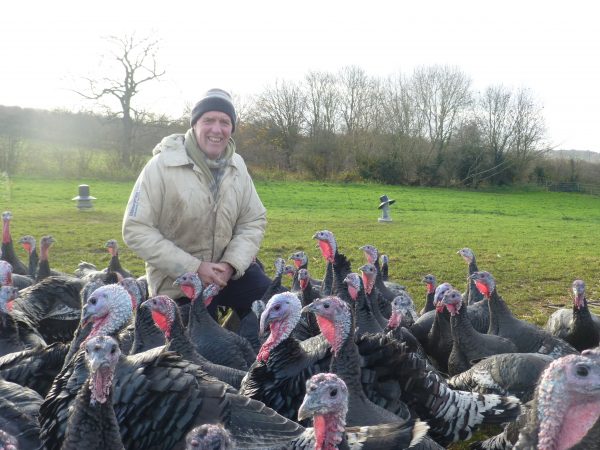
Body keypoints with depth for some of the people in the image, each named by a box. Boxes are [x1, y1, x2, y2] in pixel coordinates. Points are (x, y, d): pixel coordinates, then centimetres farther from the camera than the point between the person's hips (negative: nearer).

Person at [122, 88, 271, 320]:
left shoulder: (237, 166, 1)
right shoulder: (162, 166, -15)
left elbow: (254, 221, 4)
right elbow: (136, 230, -17)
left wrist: (231, 263, -15)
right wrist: (194, 268, -23)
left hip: (229, 270, 4)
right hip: (178, 282, -4)